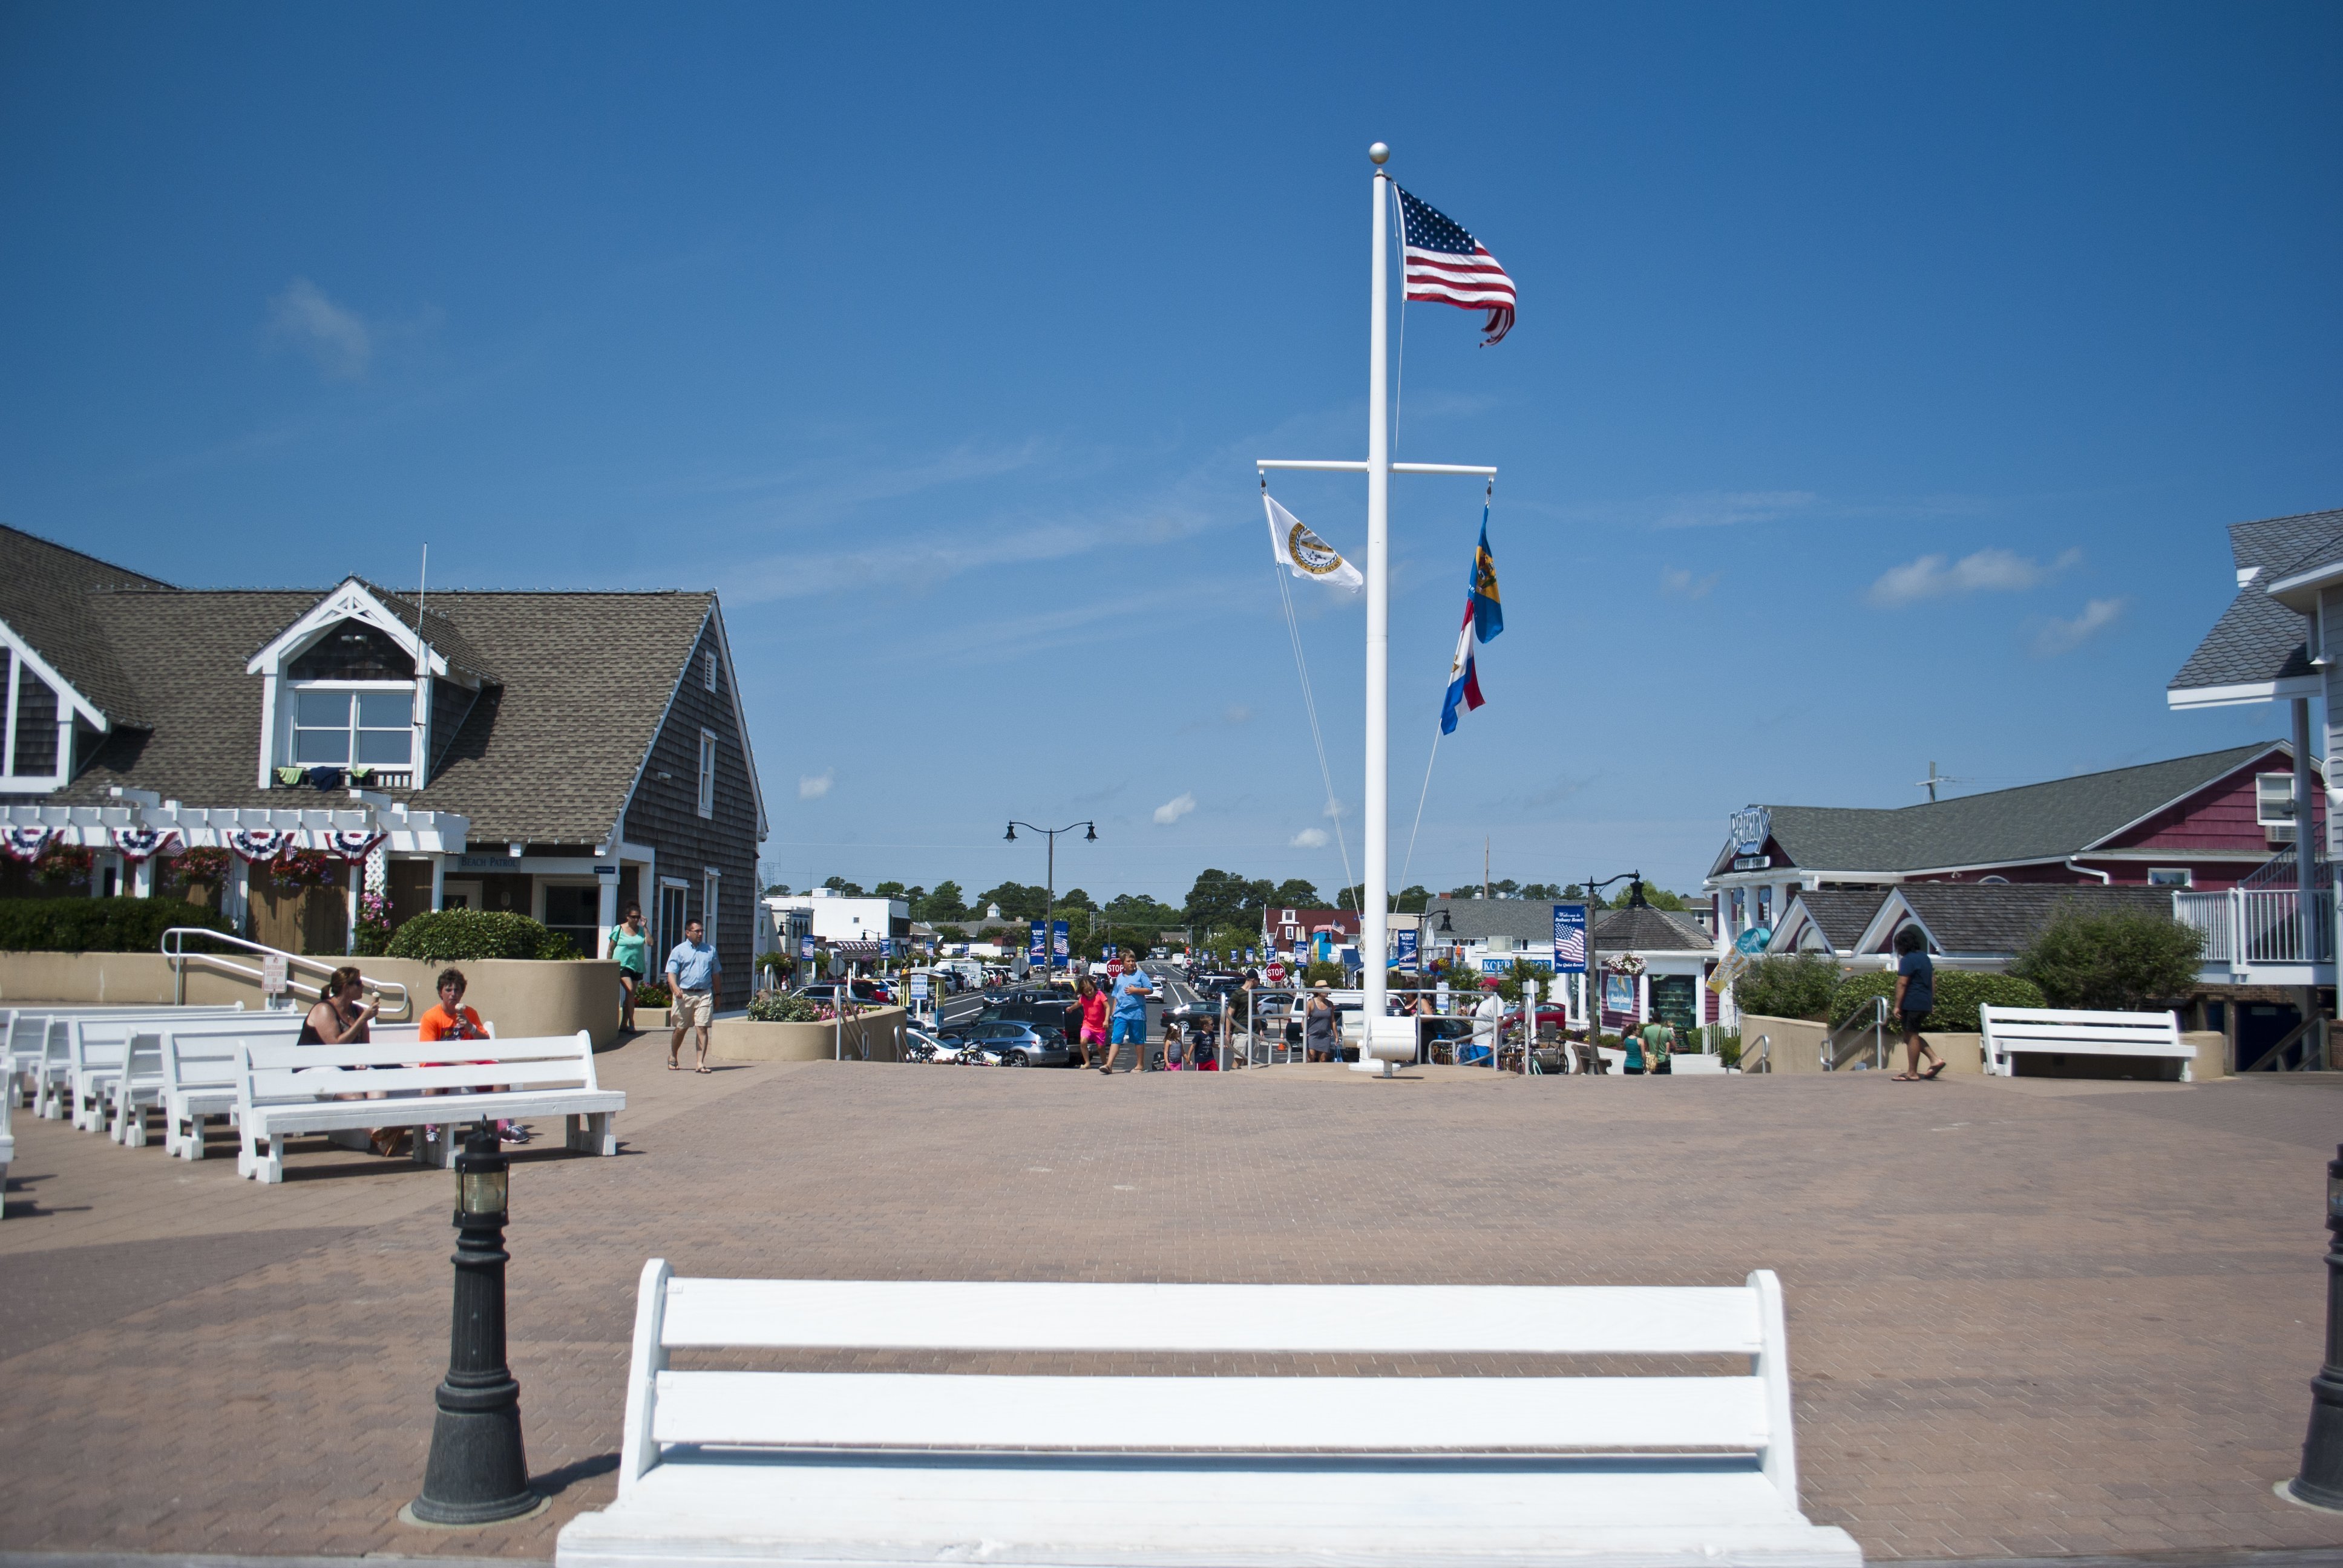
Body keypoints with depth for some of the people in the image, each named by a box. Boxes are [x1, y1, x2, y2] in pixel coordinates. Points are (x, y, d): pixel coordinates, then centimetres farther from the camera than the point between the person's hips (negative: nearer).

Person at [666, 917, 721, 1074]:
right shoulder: (679, 951, 4)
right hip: (685, 995, -1)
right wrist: (675, 988, -23)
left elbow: (716, 974, 20)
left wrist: (717, 995, 18)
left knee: (702, 1028, -8)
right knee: (680, 1029, 9)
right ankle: (673, 1058, 31)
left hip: (705, 994, 1)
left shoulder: (710, 950, 13)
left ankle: (700, 1063, -8)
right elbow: (671, 973, -4)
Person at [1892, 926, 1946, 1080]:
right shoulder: (1925, 957, 16)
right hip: (1925, 1003, 9)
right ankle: (1935, 1059, 9)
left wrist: (1897, 1006, -17)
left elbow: (1902, 983, -18)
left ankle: (1912, 1073, 0)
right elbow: (1933, 981, 20)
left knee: (1911, 1036, -3)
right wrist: (1932, 1002, 24)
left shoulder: (1908, 960, -13)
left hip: (1912, 1003, -9)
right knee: (1911, 1035, 19)